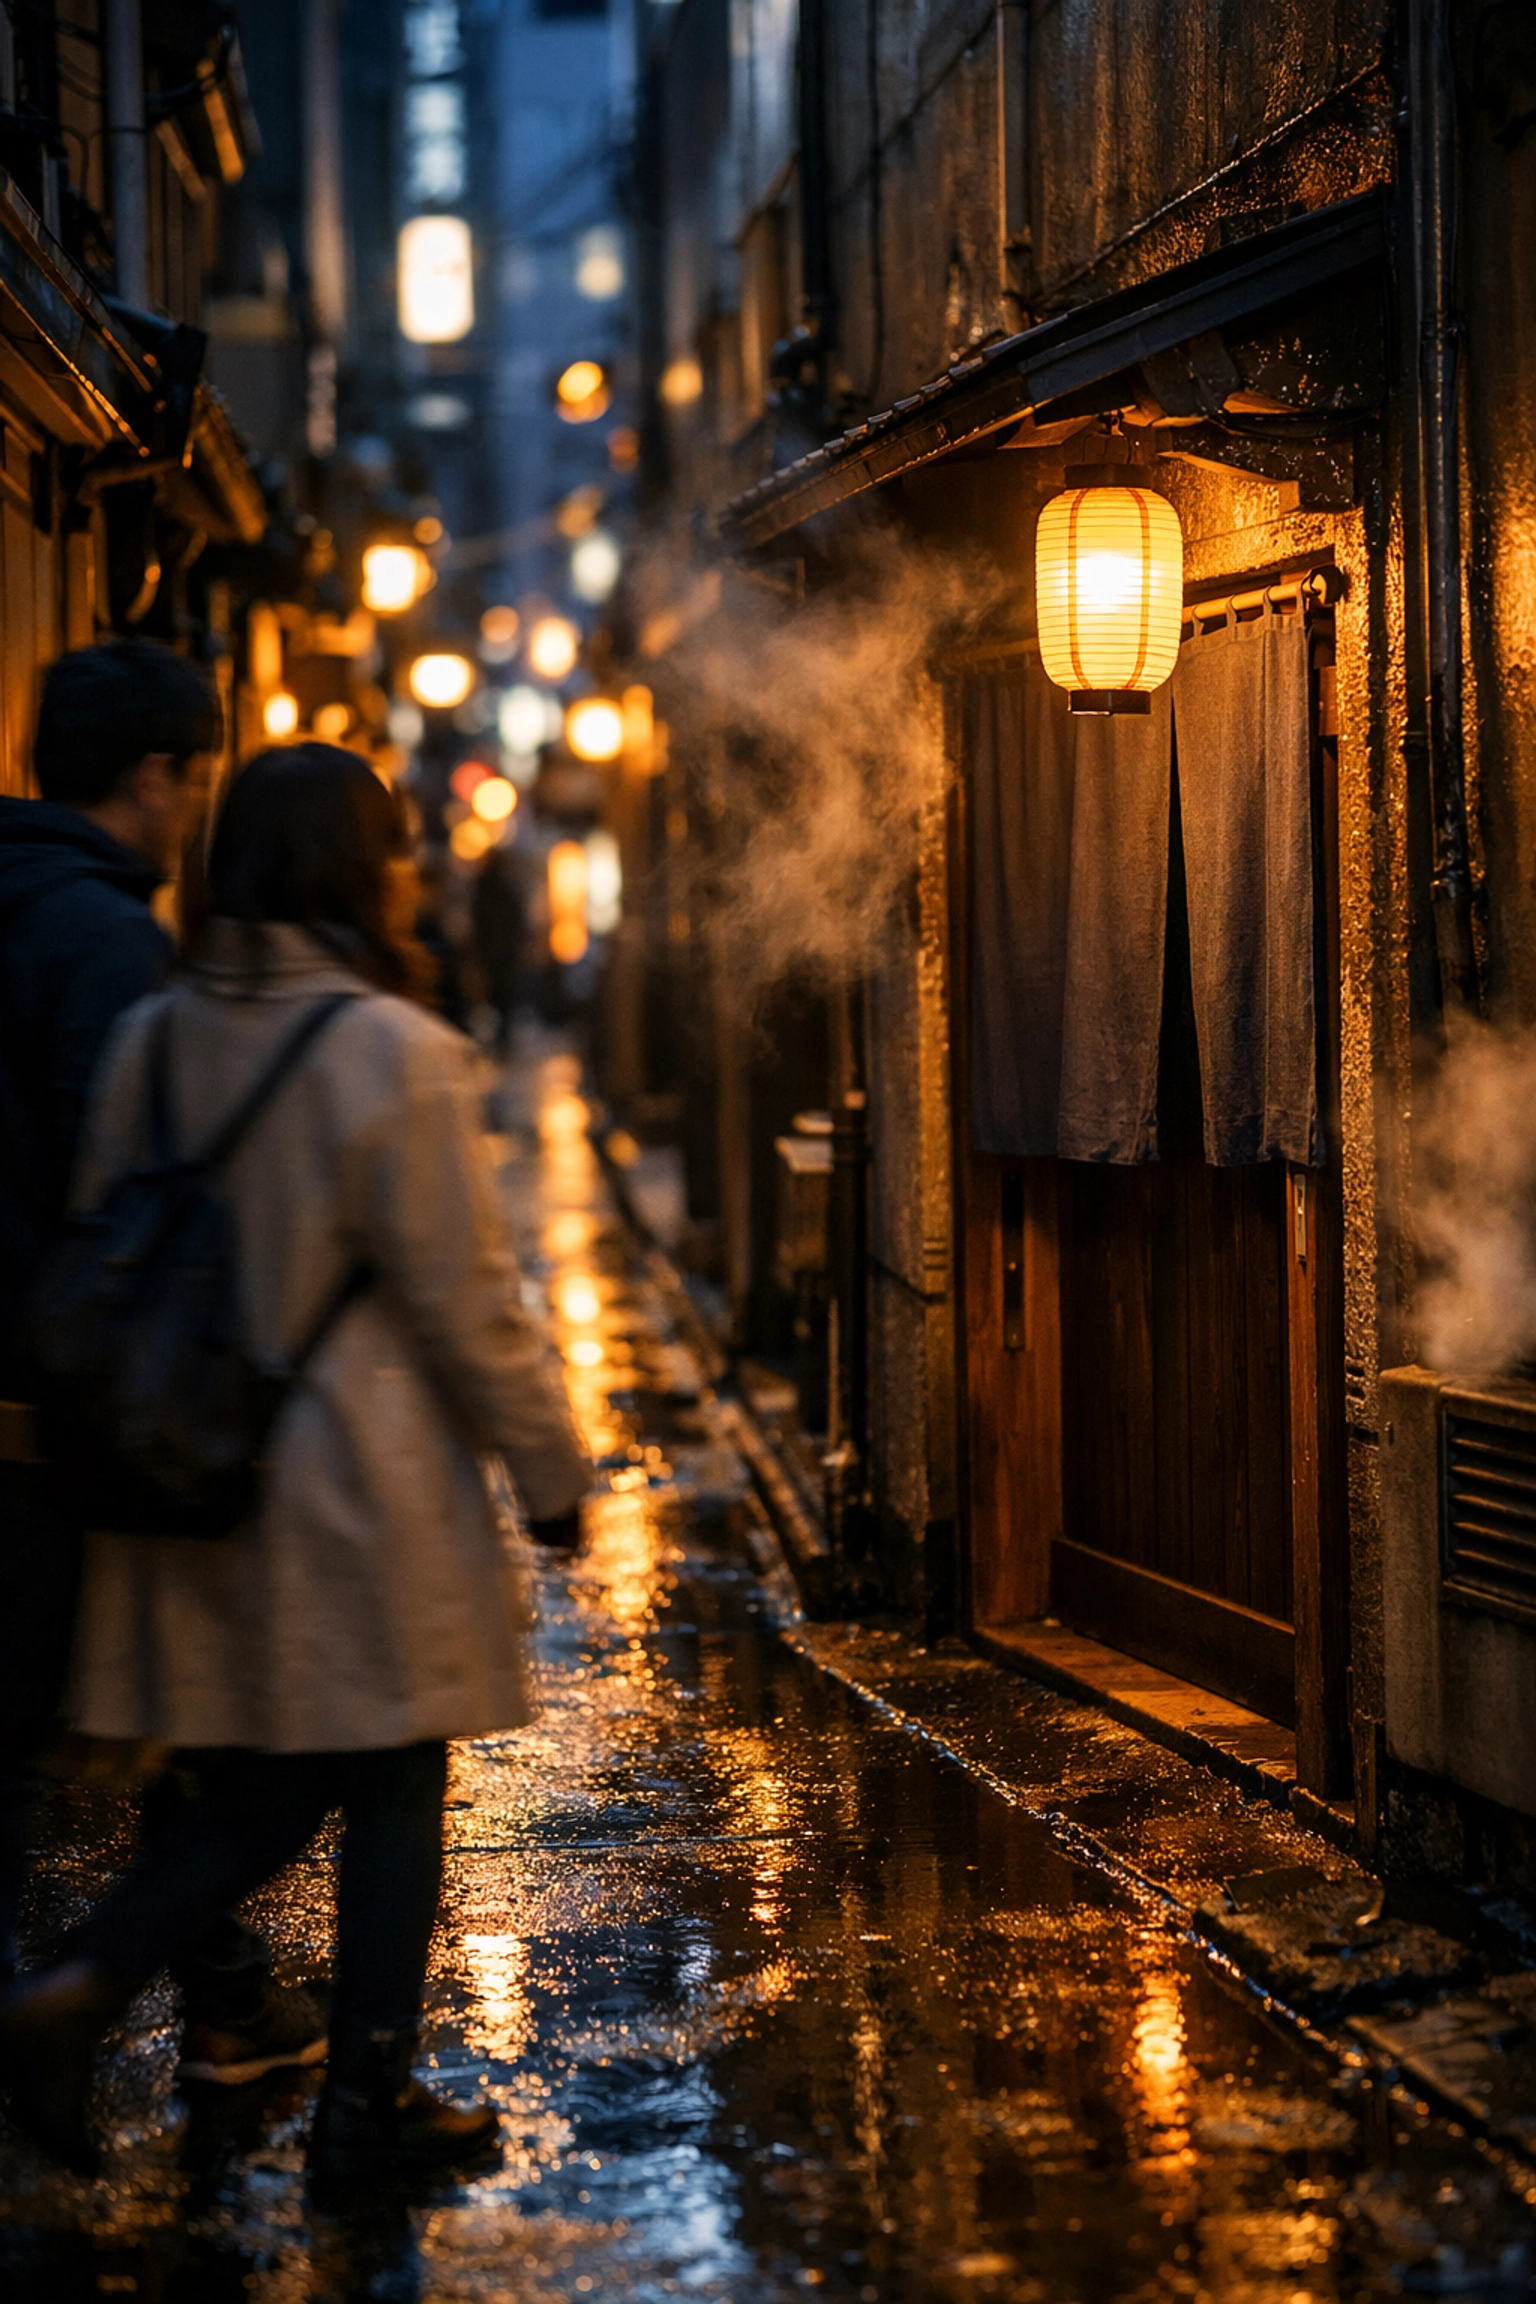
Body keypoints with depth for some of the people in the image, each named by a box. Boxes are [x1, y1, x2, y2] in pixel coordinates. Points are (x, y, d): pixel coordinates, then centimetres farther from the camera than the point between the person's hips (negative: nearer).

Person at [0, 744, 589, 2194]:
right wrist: (551, 1471, 0)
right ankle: (365, 2107, 16)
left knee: (260, 1790, 16)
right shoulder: (394, 1054, -14)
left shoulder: (149, 1041, 3)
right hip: (366, 1492, -6)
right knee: (393, 1798, 9)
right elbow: (467, 1303, -11)